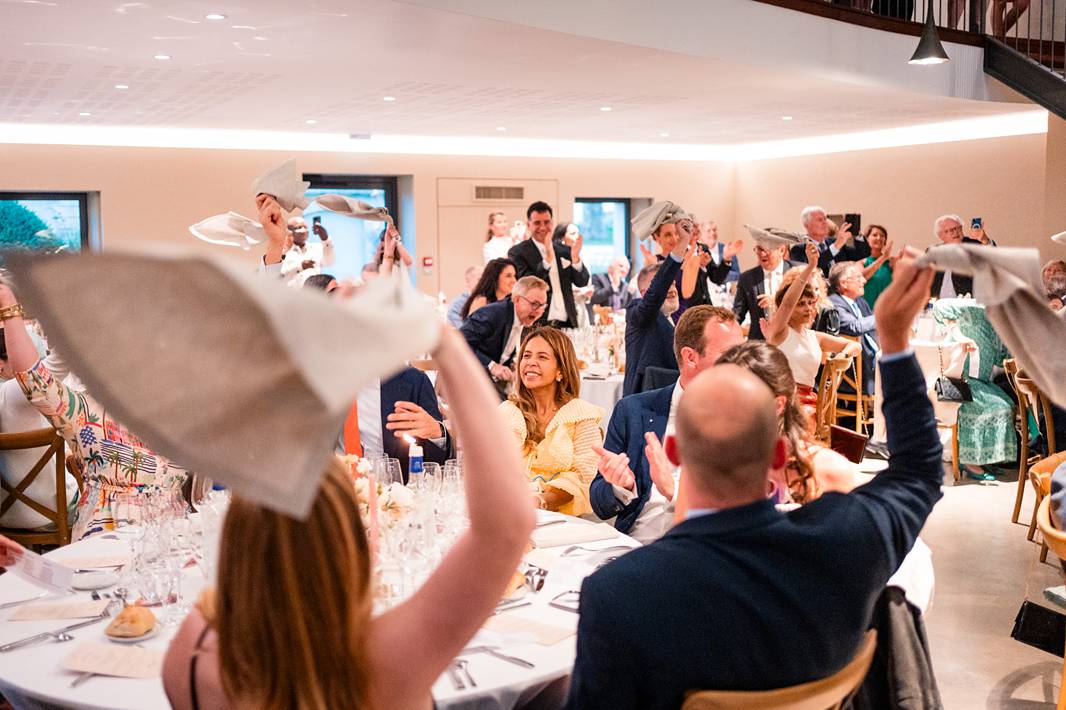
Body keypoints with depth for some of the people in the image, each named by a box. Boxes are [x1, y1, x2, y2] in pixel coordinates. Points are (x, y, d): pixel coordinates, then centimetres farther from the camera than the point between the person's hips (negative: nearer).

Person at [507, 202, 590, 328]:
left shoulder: (565, 251, 12)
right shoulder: (517, 252, -2)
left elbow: (582, 282, 7)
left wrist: (575, 257, -11)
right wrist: (547, 259, -23)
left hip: (566, 323, 4)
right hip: (536, 325, -4)